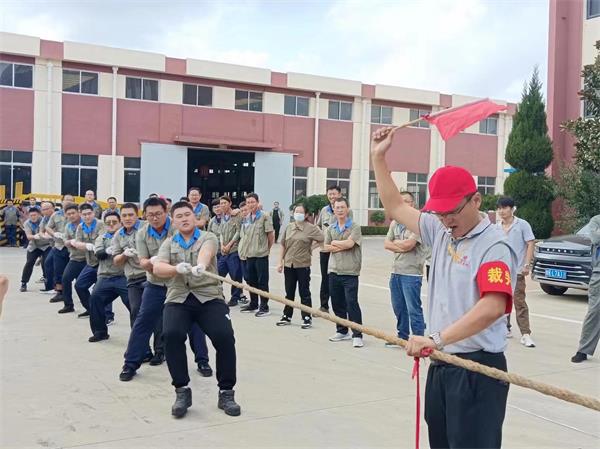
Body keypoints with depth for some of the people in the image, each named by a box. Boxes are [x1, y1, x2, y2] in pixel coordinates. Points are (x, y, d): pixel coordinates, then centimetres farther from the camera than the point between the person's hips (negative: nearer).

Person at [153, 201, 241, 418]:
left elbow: (205, 251, -18)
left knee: (225, 336, -22)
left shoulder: (208, 238, 7)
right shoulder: (168, 243, 15)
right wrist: (177, 268, -27)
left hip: (209, 297, -1)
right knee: (171, 335, -26)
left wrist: (200, 265, -43)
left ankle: (226, 392, -3)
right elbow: (157, 268, -4)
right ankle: (182, 390, -8)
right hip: (178, 299, 2)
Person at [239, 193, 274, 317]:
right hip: (249, 255, 6)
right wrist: (247, 249, 11)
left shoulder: (264, 217, -8)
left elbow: (271, 235, -6)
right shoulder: (246, 219, 10)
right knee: (251, 281, 14)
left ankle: (264, 307, 4)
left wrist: (266, 249, 2)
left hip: (261, 255, -6)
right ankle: (253, 304, 25)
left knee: (262, 282, -1)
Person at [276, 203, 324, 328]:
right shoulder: (289, 227, 7)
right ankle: (287, 316, 23)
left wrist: (311, 248, -6)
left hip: (303, 265, -4)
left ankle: (307, 318, 11)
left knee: (304, 293, 3)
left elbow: (322, 239, -8)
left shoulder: (311, 228, -6)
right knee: (289, 293, 14)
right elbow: (283, 245, 11)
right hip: (288, 264, 4)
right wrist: (280, 262, 9)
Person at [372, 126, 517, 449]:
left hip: (478, 368, -8)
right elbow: (396, 208, 17)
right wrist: (378, 158, 14)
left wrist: (437, 338, -38)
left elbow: (492, 308, -31)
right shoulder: (441, 231, 6)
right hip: (441, 364, 8)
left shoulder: (494, 246, -17)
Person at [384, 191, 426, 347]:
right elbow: (386, 244, 7)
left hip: (411, 273, -8)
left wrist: (395, 242, -1)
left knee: (414, 309, -3)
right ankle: (402, 337, 29)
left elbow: (408, 244, -18)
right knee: (398, 307, 16)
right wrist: (401, 247, -8)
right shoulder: (394, 223, 14)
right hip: (396, 271, 8)